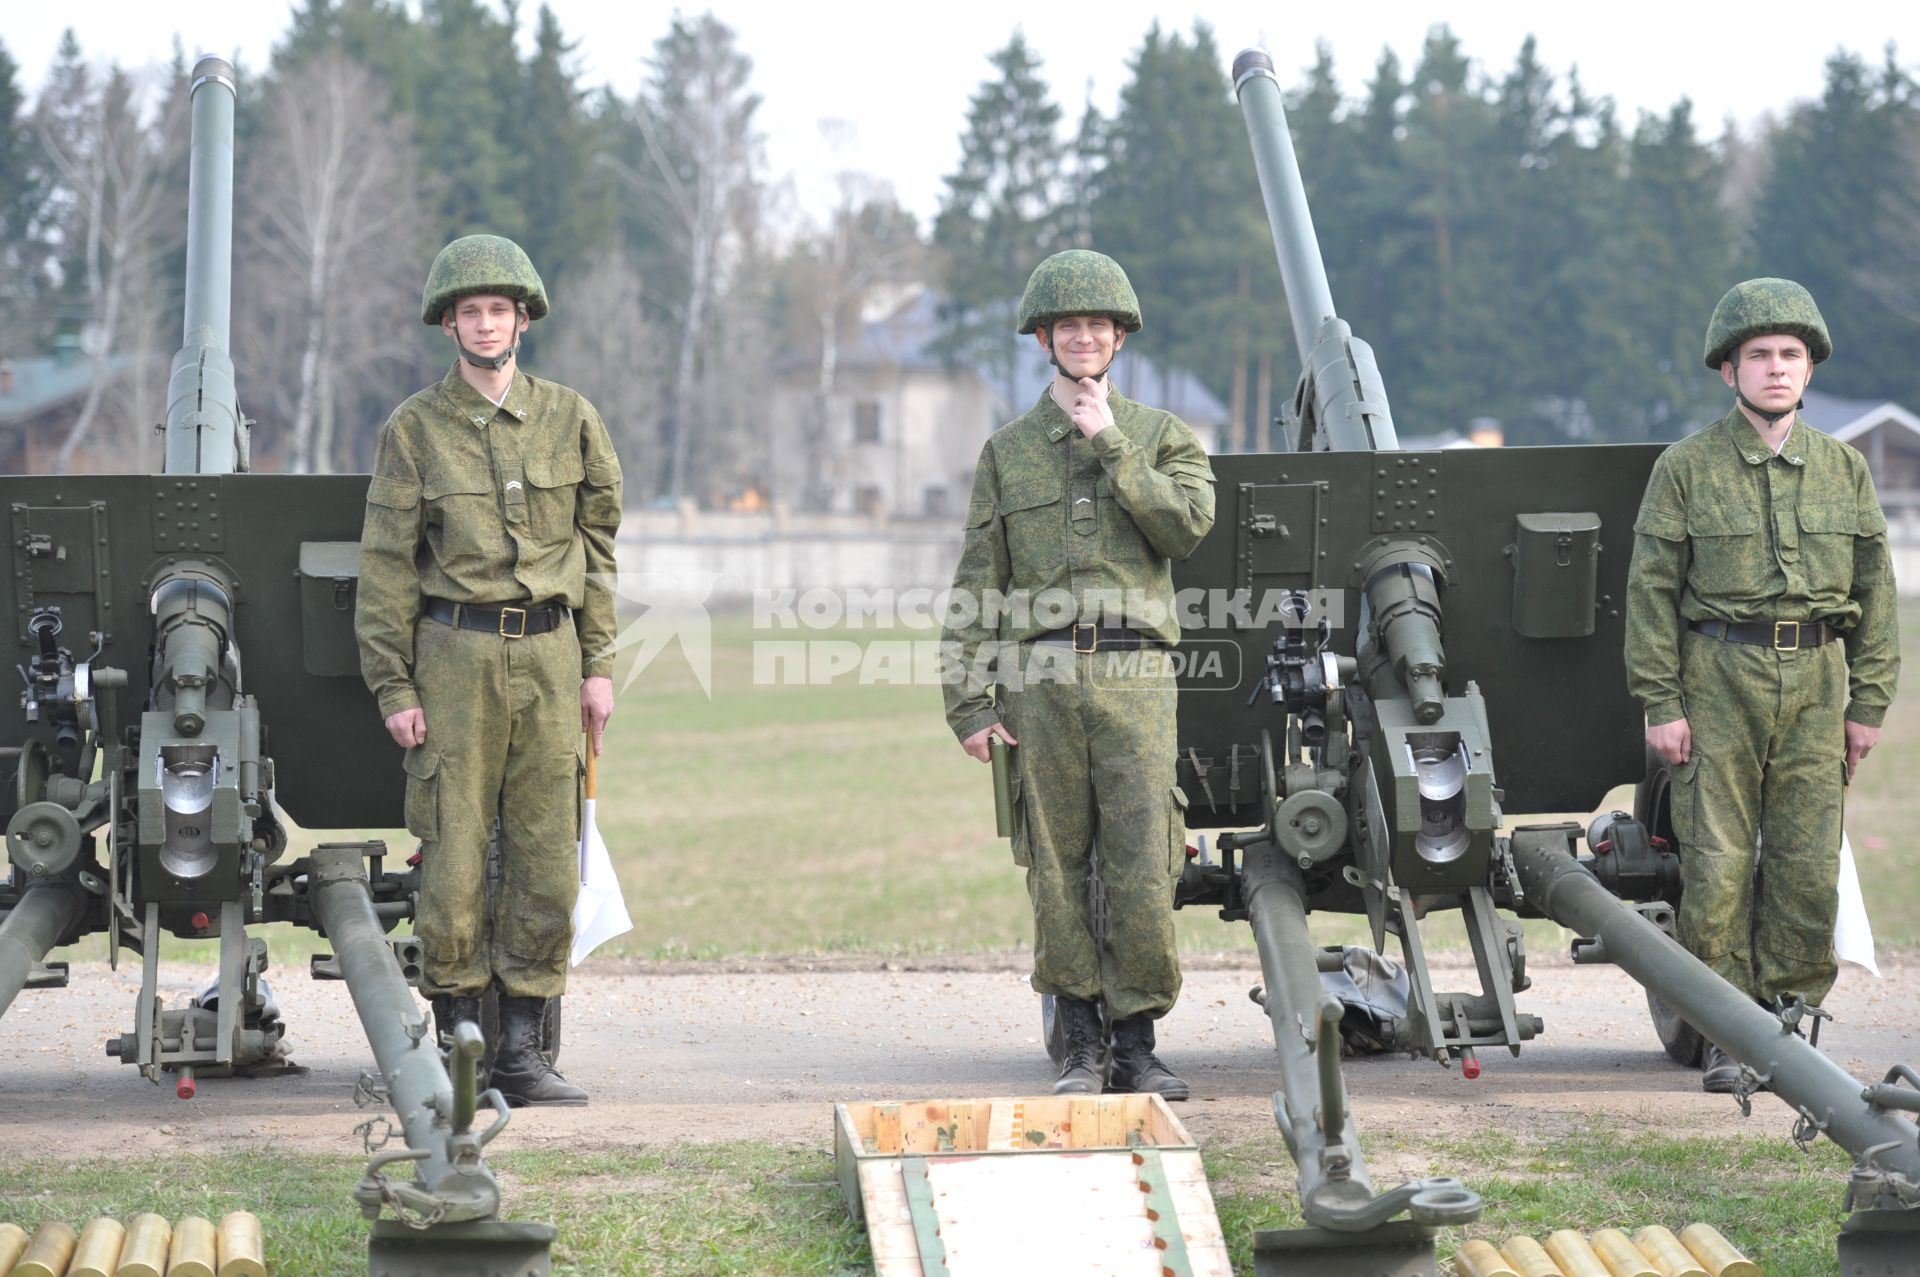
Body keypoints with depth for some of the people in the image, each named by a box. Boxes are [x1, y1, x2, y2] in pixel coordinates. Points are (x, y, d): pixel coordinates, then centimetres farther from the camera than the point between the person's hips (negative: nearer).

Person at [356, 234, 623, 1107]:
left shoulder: (570, 419, 9)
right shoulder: (414, 429, 2)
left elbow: (595, 545, 14)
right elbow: (387, 565, 2)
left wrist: (597, 665, 8)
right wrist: (394, 686, -4)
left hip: (549, 652, 3)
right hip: (454, 652, -3)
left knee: (547, 857, 1)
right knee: (453, 854, -4)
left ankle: (522, 1049, 8)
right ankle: (454, 1044, 5)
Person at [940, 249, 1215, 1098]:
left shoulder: (1161, 436, 12)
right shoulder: (1009, 450, 13)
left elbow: (1188, 525, -7)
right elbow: (976, 585, 10)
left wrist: (1111, 446, -6)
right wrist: (967, 701, 3)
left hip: (1134, 676, -1)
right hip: (1041, 679, 1)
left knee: (1143, 868, -6)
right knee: (1056, 869, 1)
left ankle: (1137, 1047, 1)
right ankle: (1081, 1045, 8)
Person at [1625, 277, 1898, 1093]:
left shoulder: (1844, 469, 10)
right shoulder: (1685, 469, 2)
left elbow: (1874, 590, 12)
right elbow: (1651, 590, 0)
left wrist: (1869, 702, 7)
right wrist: (1660, 704, -6)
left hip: (1815, 686, 3)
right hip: (1717, 683, -2)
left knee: (1809, 865, 0)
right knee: (1716, 864, -4)